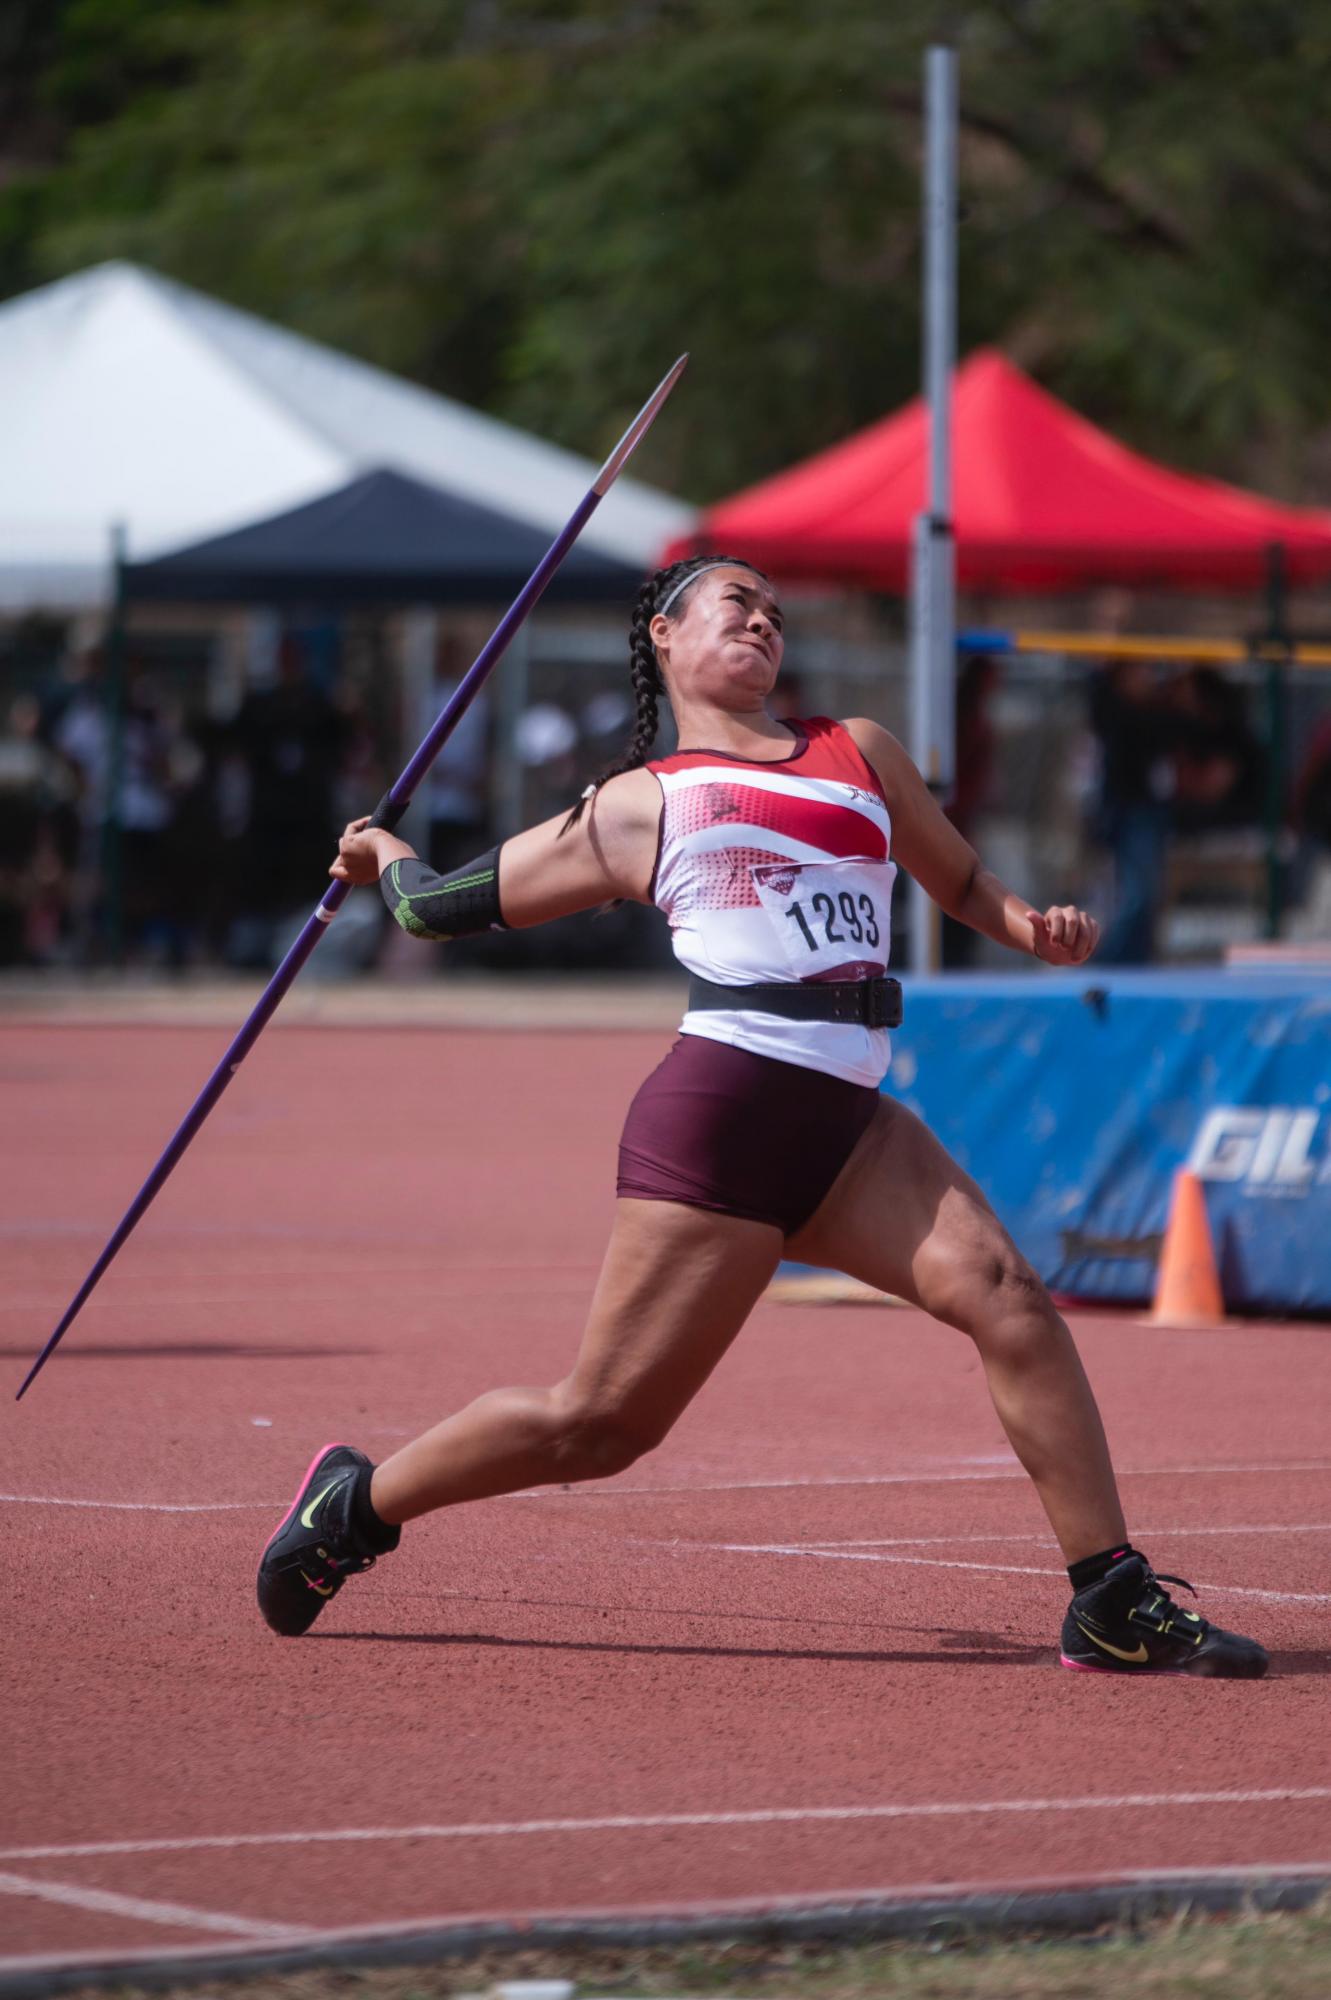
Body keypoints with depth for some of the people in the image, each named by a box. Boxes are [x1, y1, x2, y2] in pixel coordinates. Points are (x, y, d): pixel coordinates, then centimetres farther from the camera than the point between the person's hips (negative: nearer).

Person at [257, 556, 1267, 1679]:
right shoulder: (635, 807, 11)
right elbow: (452, 904, 20)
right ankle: (358, 1501, 17)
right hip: (723, 1110, -4)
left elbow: (960, 879, 33)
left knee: (1007, 1296, -16)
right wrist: (386, 855, 41)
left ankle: (1115, 1607, -15)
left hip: (848, 1125, 4)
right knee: (604, 1420, -5)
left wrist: (1035, 928, 11)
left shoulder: (860, 750, 23)